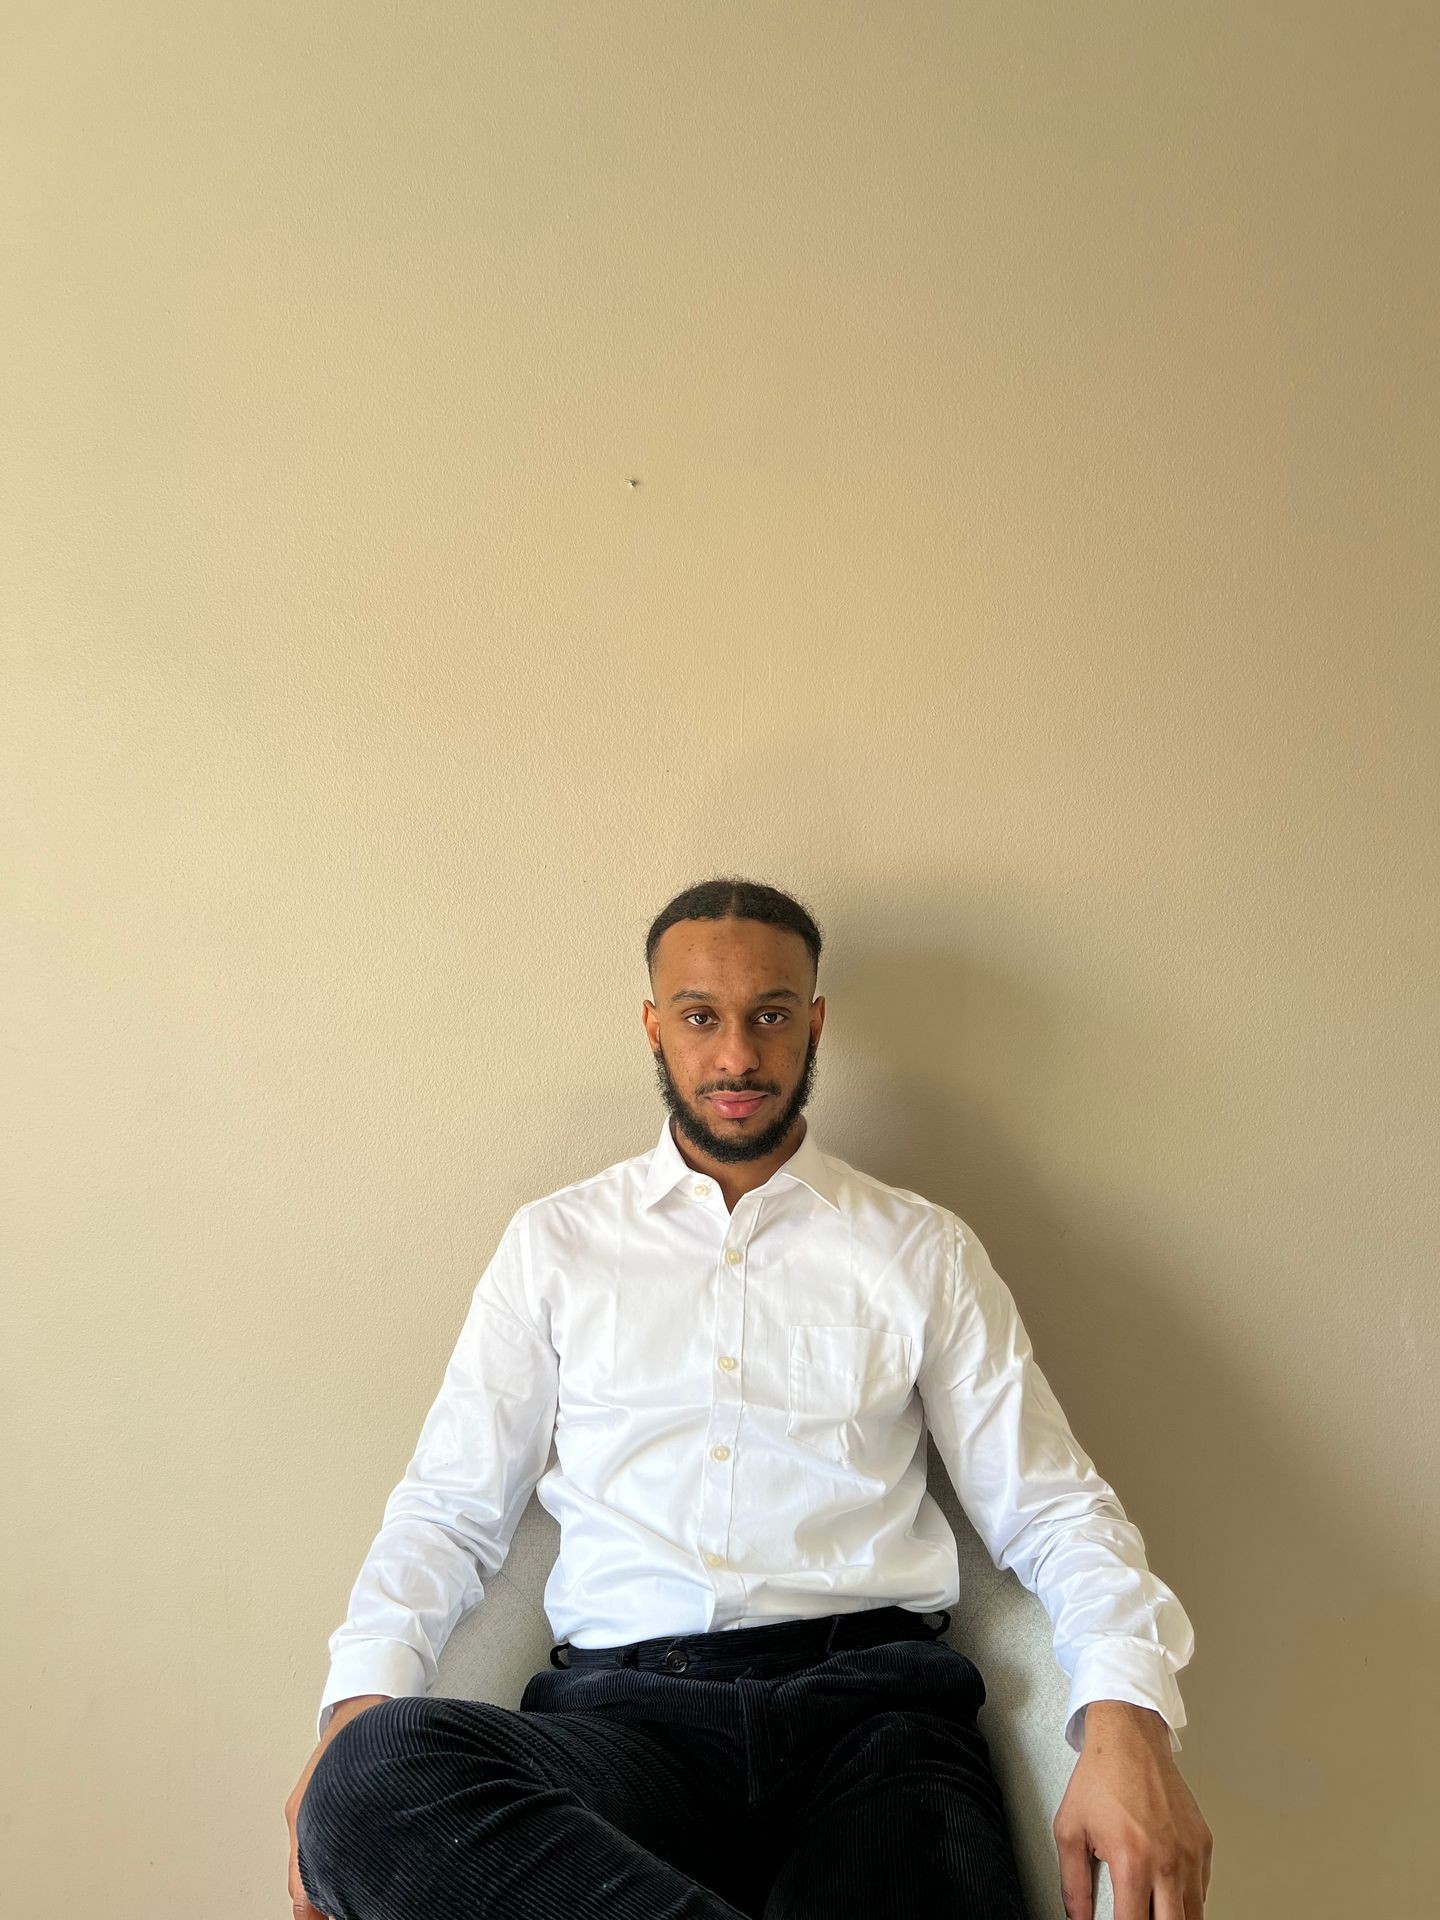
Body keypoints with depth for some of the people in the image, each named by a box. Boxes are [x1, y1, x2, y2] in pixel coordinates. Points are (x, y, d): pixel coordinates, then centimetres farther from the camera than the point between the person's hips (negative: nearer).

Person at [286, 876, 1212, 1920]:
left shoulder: (925, 1249, 13)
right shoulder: (553, 1243, 14)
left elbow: (1049, 1507, 8)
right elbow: (450, 1505, 13)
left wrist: (1127, 1717, -12)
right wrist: (360, 1696, -8)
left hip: (873, 1702, -2)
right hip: (621, 1704, 3)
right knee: (368, 1781, -30)